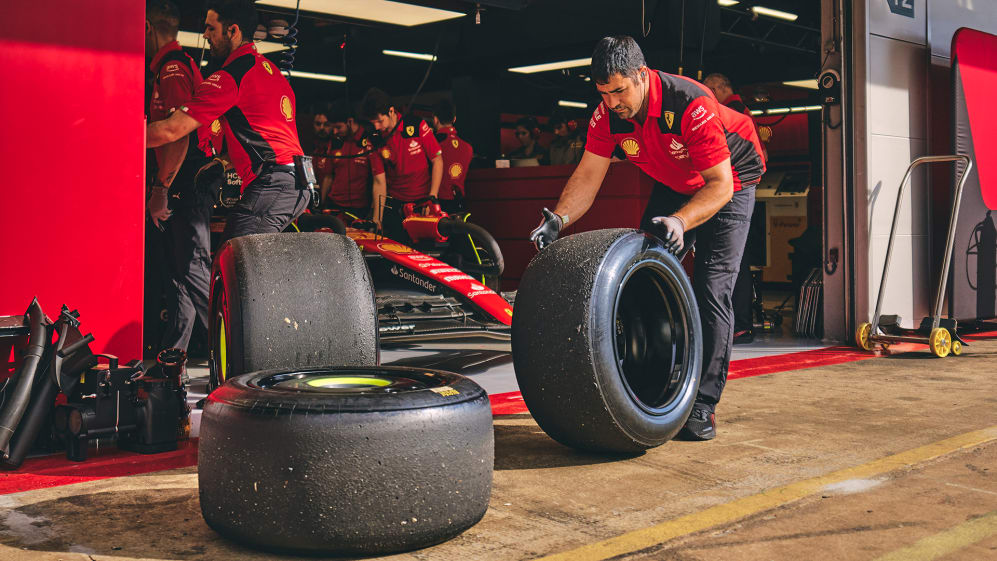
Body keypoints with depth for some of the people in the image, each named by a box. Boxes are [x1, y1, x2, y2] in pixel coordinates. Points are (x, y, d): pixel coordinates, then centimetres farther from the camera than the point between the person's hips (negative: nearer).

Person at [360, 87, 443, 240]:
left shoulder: (417, 126, -7)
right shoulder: (377, 141, 0)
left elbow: (437, 161, -3)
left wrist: (432, 198, -11)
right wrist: (377, 219, -5)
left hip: (423, 200, -2)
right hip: (394, 203, 2)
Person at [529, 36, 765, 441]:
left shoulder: (691, 106, -36)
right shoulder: (609, 113, -18)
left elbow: (719, 185, -34)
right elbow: (588, 175, -14)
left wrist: (680, 221, -50)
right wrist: (558, 218, -32)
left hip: (729, 184, -6)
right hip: (673, 186, 6)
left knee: (711, 292, -15)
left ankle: (703, 406, -9)